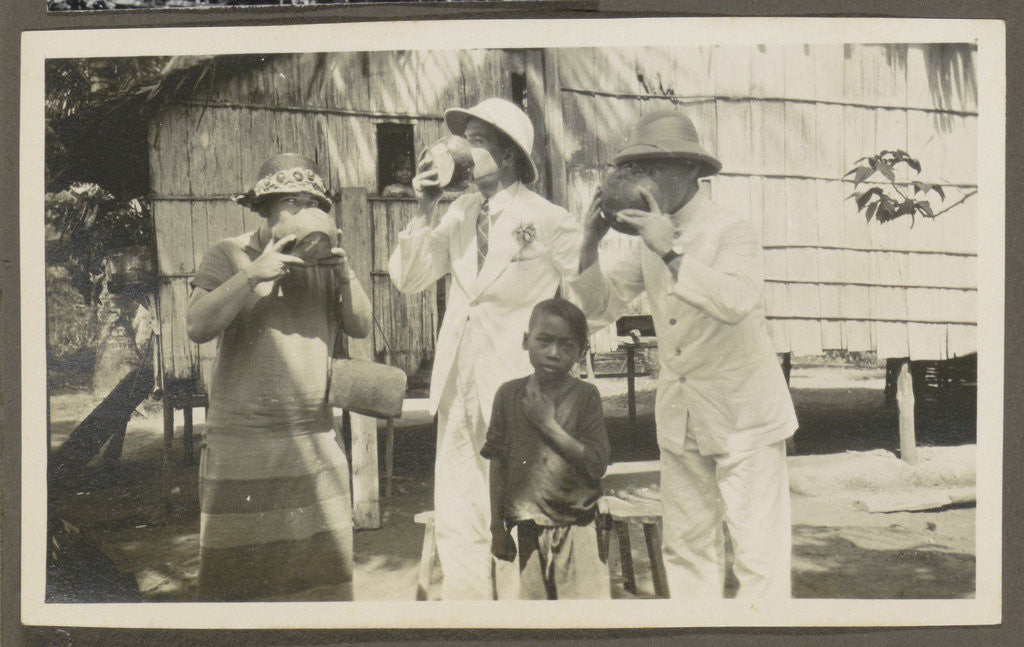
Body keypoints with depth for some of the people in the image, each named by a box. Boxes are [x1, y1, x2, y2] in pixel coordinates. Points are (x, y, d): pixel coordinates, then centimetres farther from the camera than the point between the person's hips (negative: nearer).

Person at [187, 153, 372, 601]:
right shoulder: (229, 255, 0)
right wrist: (254, 273, -20)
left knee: (322, 562, 6)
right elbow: (198, 326, -12)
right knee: (238, 575, 1)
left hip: (315, 440, 3)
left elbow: (361, 326, 5)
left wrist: (343, 270, -9)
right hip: (241, 441, -3)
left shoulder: (324, 261, 11)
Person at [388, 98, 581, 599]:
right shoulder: (460, 213, 9)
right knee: (457, 523, 12)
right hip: (458, 388, 6)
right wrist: (426, 209, -4)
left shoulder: (549, 222, -7)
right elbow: (407, 278, 6)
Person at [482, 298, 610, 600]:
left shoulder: (585, 395, -4)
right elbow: (497, 464, 5)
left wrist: (549, 424, -15)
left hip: (578, 528, -2)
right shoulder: (509, 394, 1)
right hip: (529, 531, 2)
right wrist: (497, 528, 5)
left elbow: (597, 465, -12)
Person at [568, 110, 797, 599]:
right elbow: (599, 309, 5)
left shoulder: (731, 233, -12)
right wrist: (590, 243, -8)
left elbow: (735, 301, -30)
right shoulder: (647, 239, 7)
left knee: (758, 551, -5)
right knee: (687, 546, 12)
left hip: (743, 417, -6)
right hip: (679, 420, 6)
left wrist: (671, 252, -32)